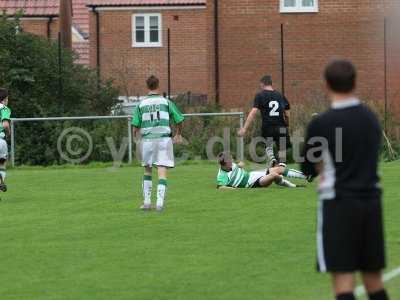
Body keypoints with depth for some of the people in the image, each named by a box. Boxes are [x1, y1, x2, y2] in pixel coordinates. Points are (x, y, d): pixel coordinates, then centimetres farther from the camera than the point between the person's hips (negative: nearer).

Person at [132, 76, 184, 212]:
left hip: (147, 139, 2)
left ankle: (147, 201, 16)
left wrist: (136, 135, 20)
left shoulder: (141, 104, 3)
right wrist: (178, 135, 22)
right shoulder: (166, 102, 1)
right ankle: (160, 202, -13)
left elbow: (135, 126, 0)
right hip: (164, 138, -1)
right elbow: (179, 120, 4)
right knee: (162, 173, -3)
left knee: (147, 171, 17)